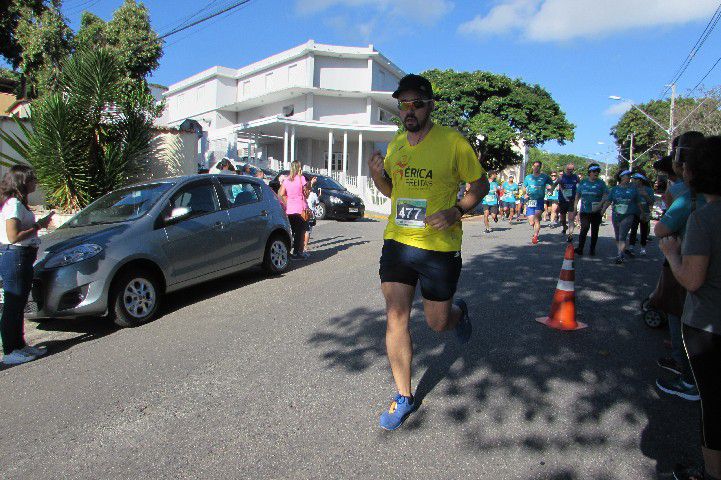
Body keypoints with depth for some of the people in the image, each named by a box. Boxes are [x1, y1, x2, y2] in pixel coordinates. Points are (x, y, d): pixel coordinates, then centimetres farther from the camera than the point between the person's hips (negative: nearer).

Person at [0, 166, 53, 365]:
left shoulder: (18, 203, 15)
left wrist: (39, 222, 6)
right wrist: (39, 226, -15)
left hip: (22, 258, 10)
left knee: (18, 305, 16)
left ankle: (19, 345, 26)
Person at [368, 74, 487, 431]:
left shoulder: (452, 141, -7)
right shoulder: (395, 144, 8)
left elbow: (480, 185, -1)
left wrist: (456, 211, -19)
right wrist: (377, 175, -2)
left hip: (440, 246, -4)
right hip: (397, 241, 4)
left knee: (438, 323, 7)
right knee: (396, 318, 1)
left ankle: (459, 312, 46)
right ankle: (404, 397, 17)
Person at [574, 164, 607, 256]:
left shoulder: (601, 183, 2)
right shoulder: (583, 182, 7)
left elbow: (605, 196, -5)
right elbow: (577, 196, 13)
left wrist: (599, 205, -20)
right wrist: (574, 208, 10)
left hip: (596, 212, 0)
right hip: (584, 211, 0)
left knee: (594, 231, 8)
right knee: (584, 228, -14)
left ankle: (592, 249, 18)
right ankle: (580, 248, -10)